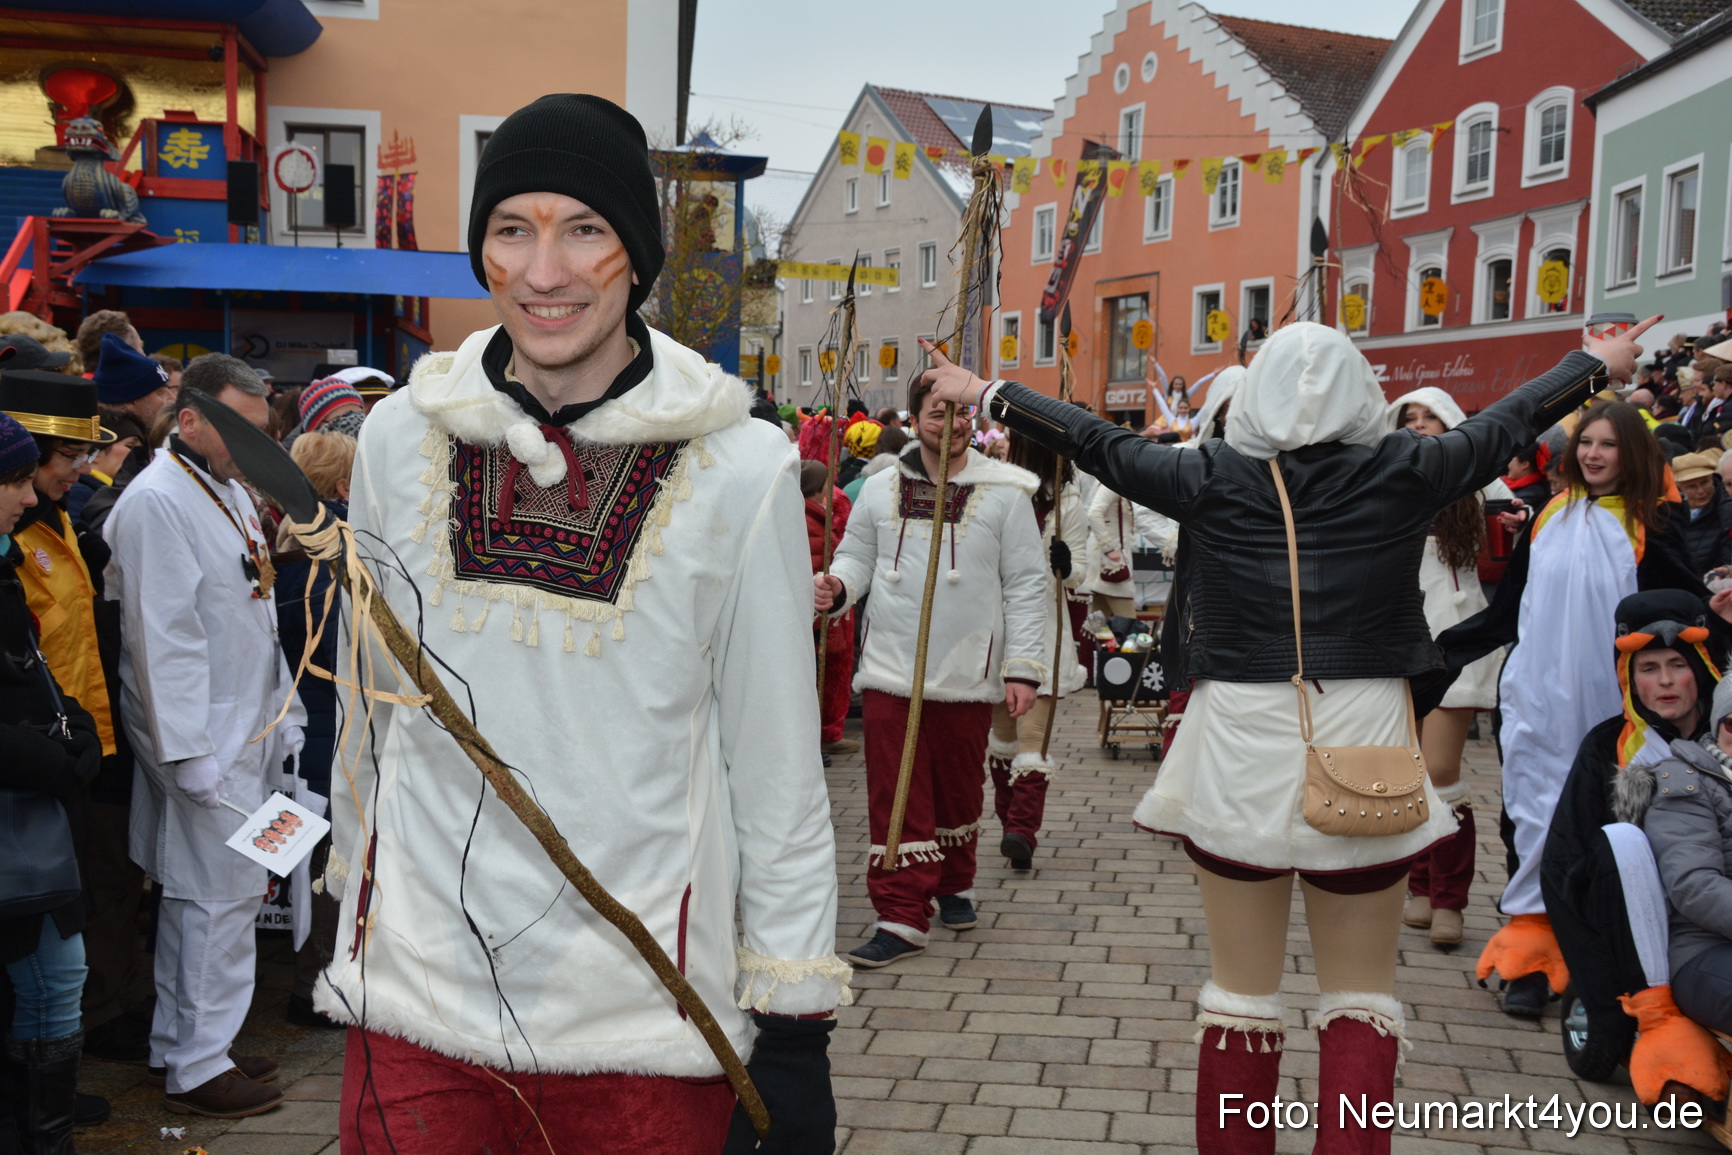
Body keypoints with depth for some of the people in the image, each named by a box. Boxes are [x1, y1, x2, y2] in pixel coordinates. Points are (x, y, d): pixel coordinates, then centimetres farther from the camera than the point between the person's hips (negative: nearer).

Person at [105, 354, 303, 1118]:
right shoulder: (156, 502, -16)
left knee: (194, 894, 15)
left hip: (249, 729, 9)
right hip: (206, 738, -9)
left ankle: (181, 1047, 25)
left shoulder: (230, 488, 14)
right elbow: (162, 638, -20)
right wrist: (191, 754, -21)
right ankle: (197, 1068, 7)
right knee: (221, 892, -4)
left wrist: (284, 713, 19)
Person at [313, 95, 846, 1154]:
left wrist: (795, 1029, -4)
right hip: (415, 1001, 3)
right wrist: (355, 930, 16)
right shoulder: (403, 439, 1)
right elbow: (374, 716, 11)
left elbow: (779, 770, -5)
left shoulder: (739, 470, -9)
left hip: (645, 1023, -2)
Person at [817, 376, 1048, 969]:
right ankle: (903, 916, 3)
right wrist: (837, 586, -11)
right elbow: (857, 558, 13)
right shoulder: (880, 490, 5)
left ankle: (954, 885, 37)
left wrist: (1023, 667, -5)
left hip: (967, 674, 0)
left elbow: (1026, 585, 1)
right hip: (891, 670, 0)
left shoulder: (1003, 493, 0)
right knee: (896, 794, -2)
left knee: (958, 788, 14)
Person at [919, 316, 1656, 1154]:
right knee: (1361, 992, 14)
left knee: (1241, 985, 14)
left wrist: (985, 394, 21)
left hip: (1240, 747, 0)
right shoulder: (1402, 473, -2)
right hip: (1361, 744, 0)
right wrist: (1597, 363, 32)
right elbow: (1502, 425, 14)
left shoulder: (1211, 477, -3)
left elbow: (1095, 442, 7)